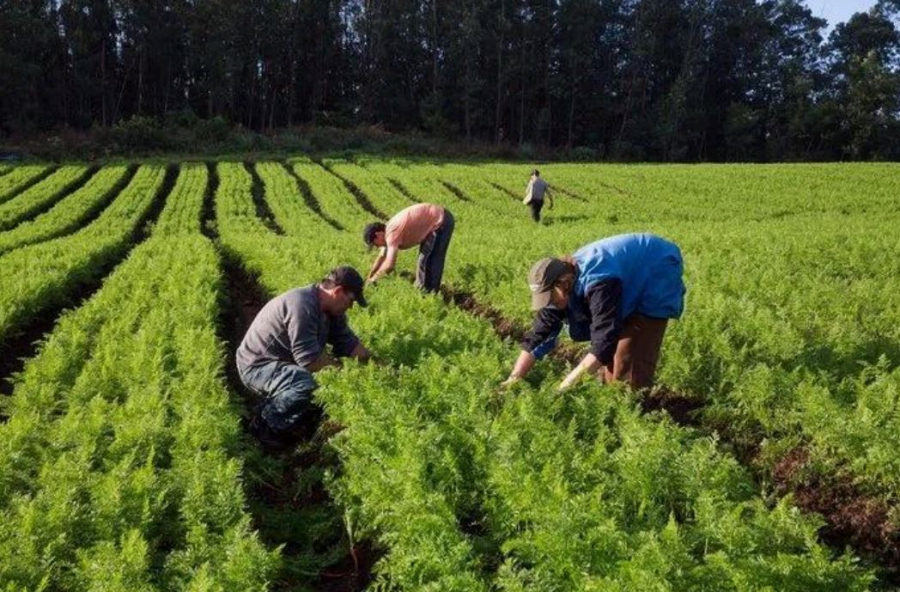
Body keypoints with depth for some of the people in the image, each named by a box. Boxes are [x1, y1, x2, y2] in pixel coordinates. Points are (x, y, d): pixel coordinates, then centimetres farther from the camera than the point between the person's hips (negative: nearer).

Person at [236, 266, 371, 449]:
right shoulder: (302, 306, -30)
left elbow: (349, 344, 5)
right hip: (256, 366, -10)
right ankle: (265, 423, -11)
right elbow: (310, 361, -30)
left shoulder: (331, 310, 1)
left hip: (285, 363, 10)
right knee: (306, 385, -35)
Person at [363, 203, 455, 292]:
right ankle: (422, 288, 29)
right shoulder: (388, 230, 8)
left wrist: (373, 278, -11)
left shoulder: (392, 233, -22)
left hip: (442, 222, -10)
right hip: (437, 220, 10)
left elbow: (389, 265, -26)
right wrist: (369, 277, 21)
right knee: (426, 259, 18)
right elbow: (382, 256, 21)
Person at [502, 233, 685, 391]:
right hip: (632, 287, 8)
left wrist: (569, 383, -41)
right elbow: (540, 334, -11)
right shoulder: (561, 281, -14)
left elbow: (604, 340, -43)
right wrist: (513, 379, -17)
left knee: (630, 356, -13)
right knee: (611, 350, 9)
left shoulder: (598, 282, -40)